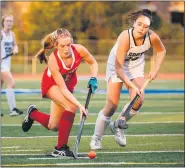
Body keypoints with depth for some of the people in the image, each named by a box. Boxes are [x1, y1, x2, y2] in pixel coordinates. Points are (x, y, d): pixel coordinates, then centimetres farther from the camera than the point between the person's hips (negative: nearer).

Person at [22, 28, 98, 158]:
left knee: (53, 126, 6)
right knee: (71, 106, -33)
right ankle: (61, 148, -24)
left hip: (69, 83, 5)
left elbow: (93, 63, -7)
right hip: (52, 85, -5)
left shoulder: (79, 50, -30)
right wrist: (79, 105, -44)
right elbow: (63, 89, -35)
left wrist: (93, 79, -24)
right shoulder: (53, 61, -38)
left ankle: (33, 113, 38)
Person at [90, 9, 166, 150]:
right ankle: (96, 139, 8)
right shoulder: (125, 37, -36)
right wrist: (132, 86, -43)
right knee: (112, 105, -9)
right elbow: (118, 68, -36)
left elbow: (161, 51, 2)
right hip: (117, 65, -4)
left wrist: (155, 70, -8)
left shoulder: (152, 37, -24)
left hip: (136, 65, 4)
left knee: (138, 101, -15)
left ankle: (119, 125, 14)